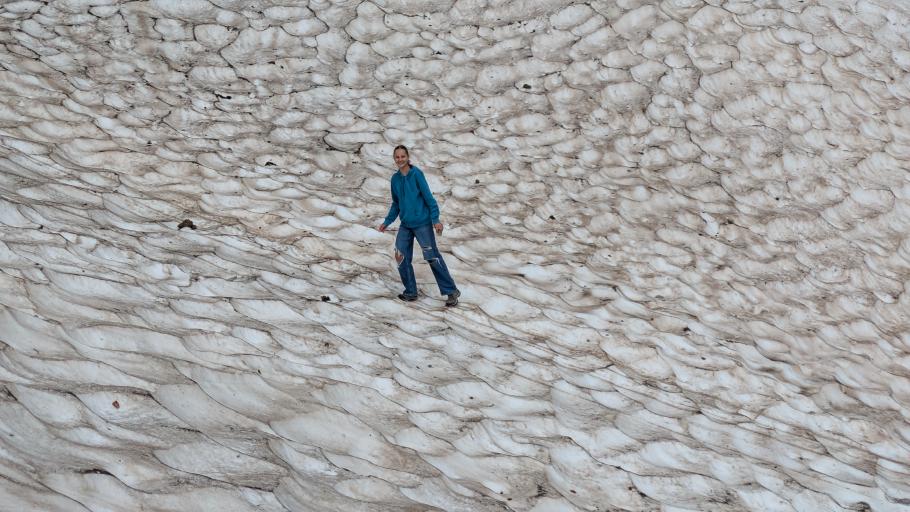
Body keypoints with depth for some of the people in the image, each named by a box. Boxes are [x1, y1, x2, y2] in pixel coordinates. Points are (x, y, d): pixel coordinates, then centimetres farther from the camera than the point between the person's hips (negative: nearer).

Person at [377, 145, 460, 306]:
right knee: (401, 257, 2)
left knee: (433, 257, -6)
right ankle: (410, 292, 16)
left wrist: (435, 219, -17)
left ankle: (451, 291, 2)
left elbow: (428, 197, -11)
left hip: (422, 223, -6)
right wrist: (387, 222, 15)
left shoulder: (416, 174, -10)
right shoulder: (395, 178, 8)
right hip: (405, 225, 6)